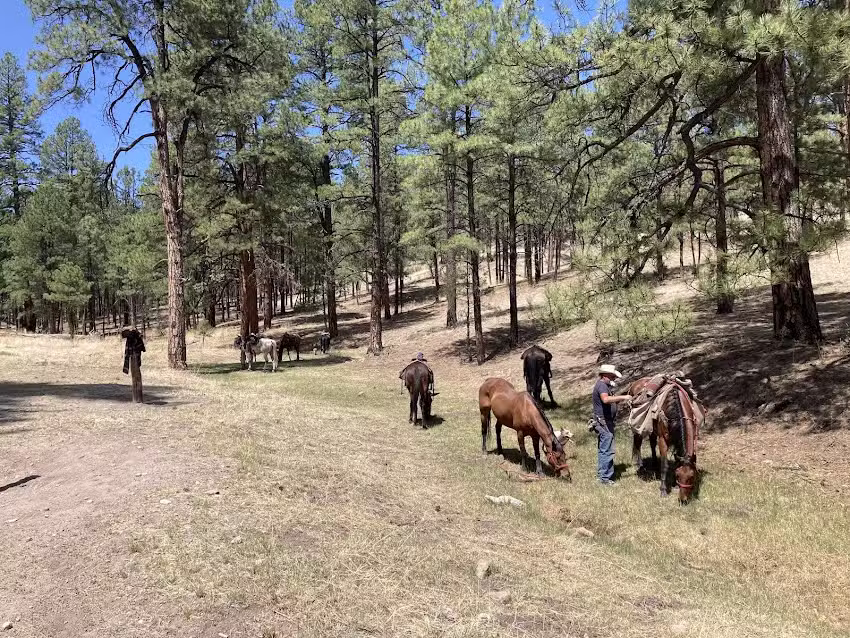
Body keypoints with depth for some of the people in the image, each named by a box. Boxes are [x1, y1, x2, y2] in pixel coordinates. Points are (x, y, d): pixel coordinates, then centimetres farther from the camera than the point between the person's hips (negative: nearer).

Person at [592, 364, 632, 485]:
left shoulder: (603, 385, 16)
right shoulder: (602, 385, -17)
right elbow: (606, 399, -37)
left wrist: (618, 400, 12)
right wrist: (622, 397, -37)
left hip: (602, 422, 11)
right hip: (604, 422, -11)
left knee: (603, 449, 17)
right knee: (607, 450, -6)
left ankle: (601, 474, 25)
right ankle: (605, 477, -2)